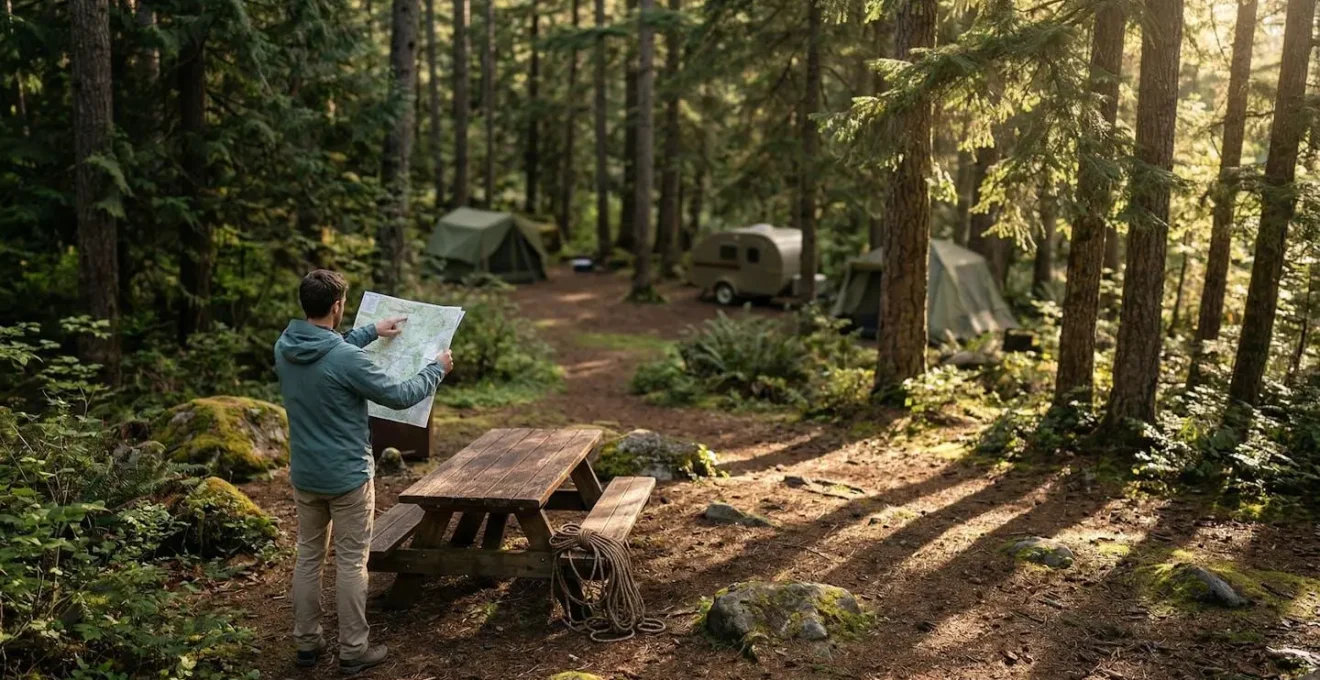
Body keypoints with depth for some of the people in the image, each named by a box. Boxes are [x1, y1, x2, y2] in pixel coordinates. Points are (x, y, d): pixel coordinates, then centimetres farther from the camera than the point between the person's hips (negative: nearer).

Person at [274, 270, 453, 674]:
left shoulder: (284, 348, -2)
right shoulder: (347, 360, -24)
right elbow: (399, 397, -15)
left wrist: (372, 332, 28)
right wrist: (437, 369, 1)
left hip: (304, 475, 6)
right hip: (347, 477, -6)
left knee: (308, 557, 17)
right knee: (351, 563, 5)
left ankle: (306, 643, 26)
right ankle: (352, 651, 14)